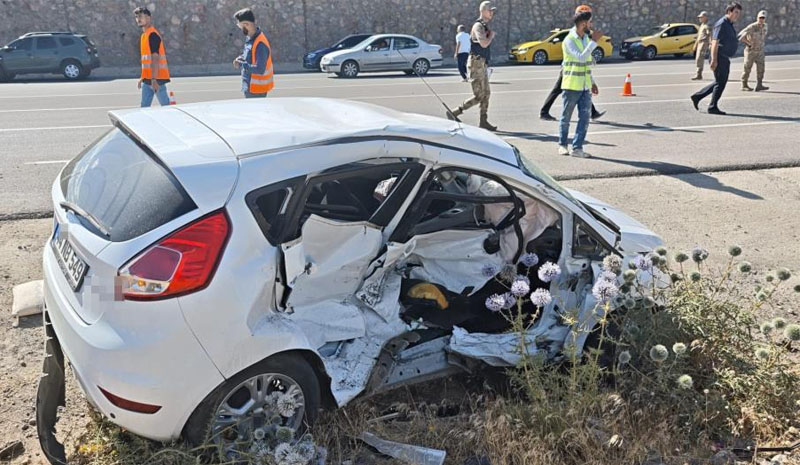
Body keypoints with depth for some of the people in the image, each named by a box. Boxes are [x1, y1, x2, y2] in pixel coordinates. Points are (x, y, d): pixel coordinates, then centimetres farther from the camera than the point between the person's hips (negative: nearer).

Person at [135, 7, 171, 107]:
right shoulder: (144, 35, 17)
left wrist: (154, 79, -25)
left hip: (156, 78, -10)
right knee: (144, 106, 10)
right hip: (148, 78, 10)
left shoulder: (152, 35, -12)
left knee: (166, 106, -6)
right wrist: (143, 78, 22)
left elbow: (155, 58, -20)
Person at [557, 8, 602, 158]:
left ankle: (577, 148, 3)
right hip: (571, 86, -6)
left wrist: (592, 82, 17)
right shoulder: (569, 40, -13)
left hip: (585, 87, 6)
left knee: (584, 118, -1)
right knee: (566, 118, 7)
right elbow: (581, 57, -26)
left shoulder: (586, 38, 10)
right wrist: (594, 41, -25)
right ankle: (562, 144, 23)